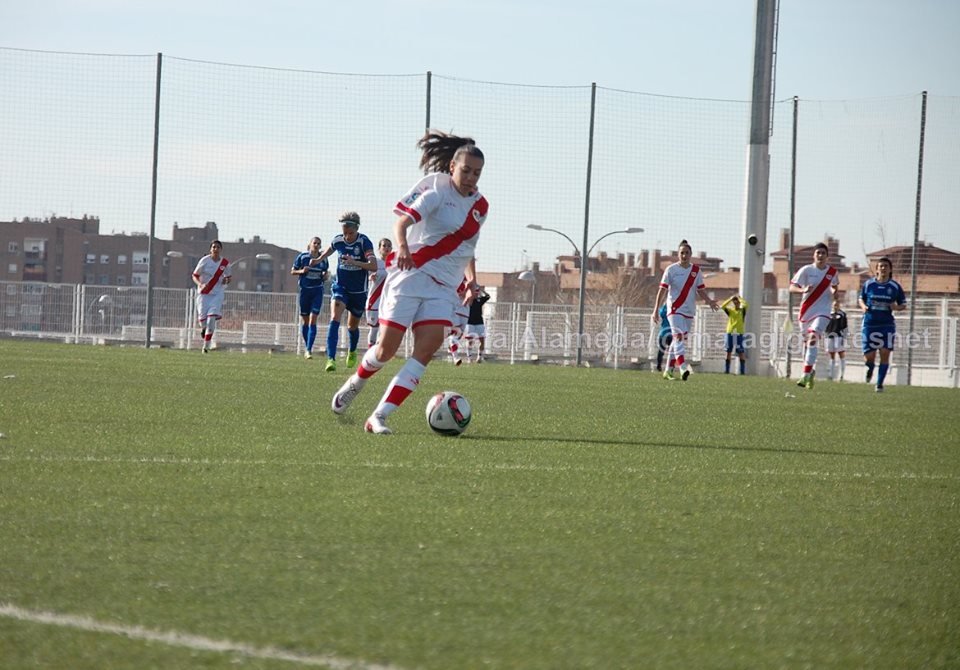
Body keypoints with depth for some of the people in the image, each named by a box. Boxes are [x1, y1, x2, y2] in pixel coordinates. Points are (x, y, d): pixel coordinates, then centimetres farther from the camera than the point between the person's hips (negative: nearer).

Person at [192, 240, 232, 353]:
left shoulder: (225, 263, 1)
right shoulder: (205, 261, -7)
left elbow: (228, 277, 17)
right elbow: (195, 276, -1)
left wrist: (226, 281, -7)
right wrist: (200, 284, -20)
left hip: (217, 294, 1)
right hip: (203, 294, -1)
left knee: (212, 318, -14)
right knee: (202, 318, -7)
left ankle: (206, 346, -7)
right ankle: (203, 327, 35)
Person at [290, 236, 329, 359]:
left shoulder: (323, 259, 3)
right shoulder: (302, 257, -1)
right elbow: (293, 271, 5)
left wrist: (325, 276, -10)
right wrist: (302, 271, -14)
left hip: (317, 291, 0)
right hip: (305, 290, 0)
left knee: (313, 321, -10)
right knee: (304, 321, 6)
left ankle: (309, 349, -14)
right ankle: (307, 347, 21)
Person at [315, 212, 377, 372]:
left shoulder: (364, 242, -19)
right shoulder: (337, 240, -8)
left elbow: (373, 266, -30)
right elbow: (328, 250, 17)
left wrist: (355, 262, -43)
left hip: (359, 291, -1)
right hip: (340, 286, 1)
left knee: (352, 326, 15)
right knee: (335, 318, -22)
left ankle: (352, 352, 47)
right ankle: (331, 359, -30)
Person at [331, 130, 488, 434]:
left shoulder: (479, 206, 13)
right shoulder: (437, 191, -7)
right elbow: (402, 221, -20)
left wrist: (472, 280, 14)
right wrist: (402, 246, -40)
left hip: (444, 286, 5)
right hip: (411, 274, -5)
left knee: (429, 345, -15)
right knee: (387, 347, -7)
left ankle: (379, 417, -15)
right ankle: (355, 383, 28)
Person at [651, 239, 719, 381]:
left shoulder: (696, 270, 7)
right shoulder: (671, 270, -4)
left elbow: (700, 290, 10)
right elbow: (662, 290, -5)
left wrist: (709, 301, -9)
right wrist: (656, 309, -11)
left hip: (689, 311, 5)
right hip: (674, 309, -5)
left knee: (678, 340, 10)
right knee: (678, 336, -21)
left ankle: (669, 370, 20)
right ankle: (683, 368, -34)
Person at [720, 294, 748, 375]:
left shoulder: (742, 311, 5)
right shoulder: (730, 310, 9)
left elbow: (746, 305, -14)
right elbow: (722, 306, -8)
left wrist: (739, 298, -2)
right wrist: (730, 299, -6)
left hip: (739, 333, -2)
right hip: (730, 333, 2)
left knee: (741, 353, -5)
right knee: (728, 352, 4)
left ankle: (742, 371, -4)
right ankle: (726, 370, 7)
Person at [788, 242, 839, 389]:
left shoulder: (832, 272, 4)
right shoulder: (806, 270, -4)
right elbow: (791, 287, -8)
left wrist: (834, 292, 0)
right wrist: (803, 290, -28)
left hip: (822, 312, -1)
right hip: (806, 311, 1)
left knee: (813, 338, -20)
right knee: (806, 342, 10)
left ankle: (806, 375, -22)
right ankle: (811, 371, 33)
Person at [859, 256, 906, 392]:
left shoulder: (895, 287, 1)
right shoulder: (868, 284, 3)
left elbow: (903, 305, 9)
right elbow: (861, 299, 15)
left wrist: (896, 307, -13)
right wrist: (863, 306, -6)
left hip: (887, 324, 0)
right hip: (870, 324, 0)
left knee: (885, 354, -9)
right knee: (869, 357, -3)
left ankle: (880, 383, 4)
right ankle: (870, 369, 35)